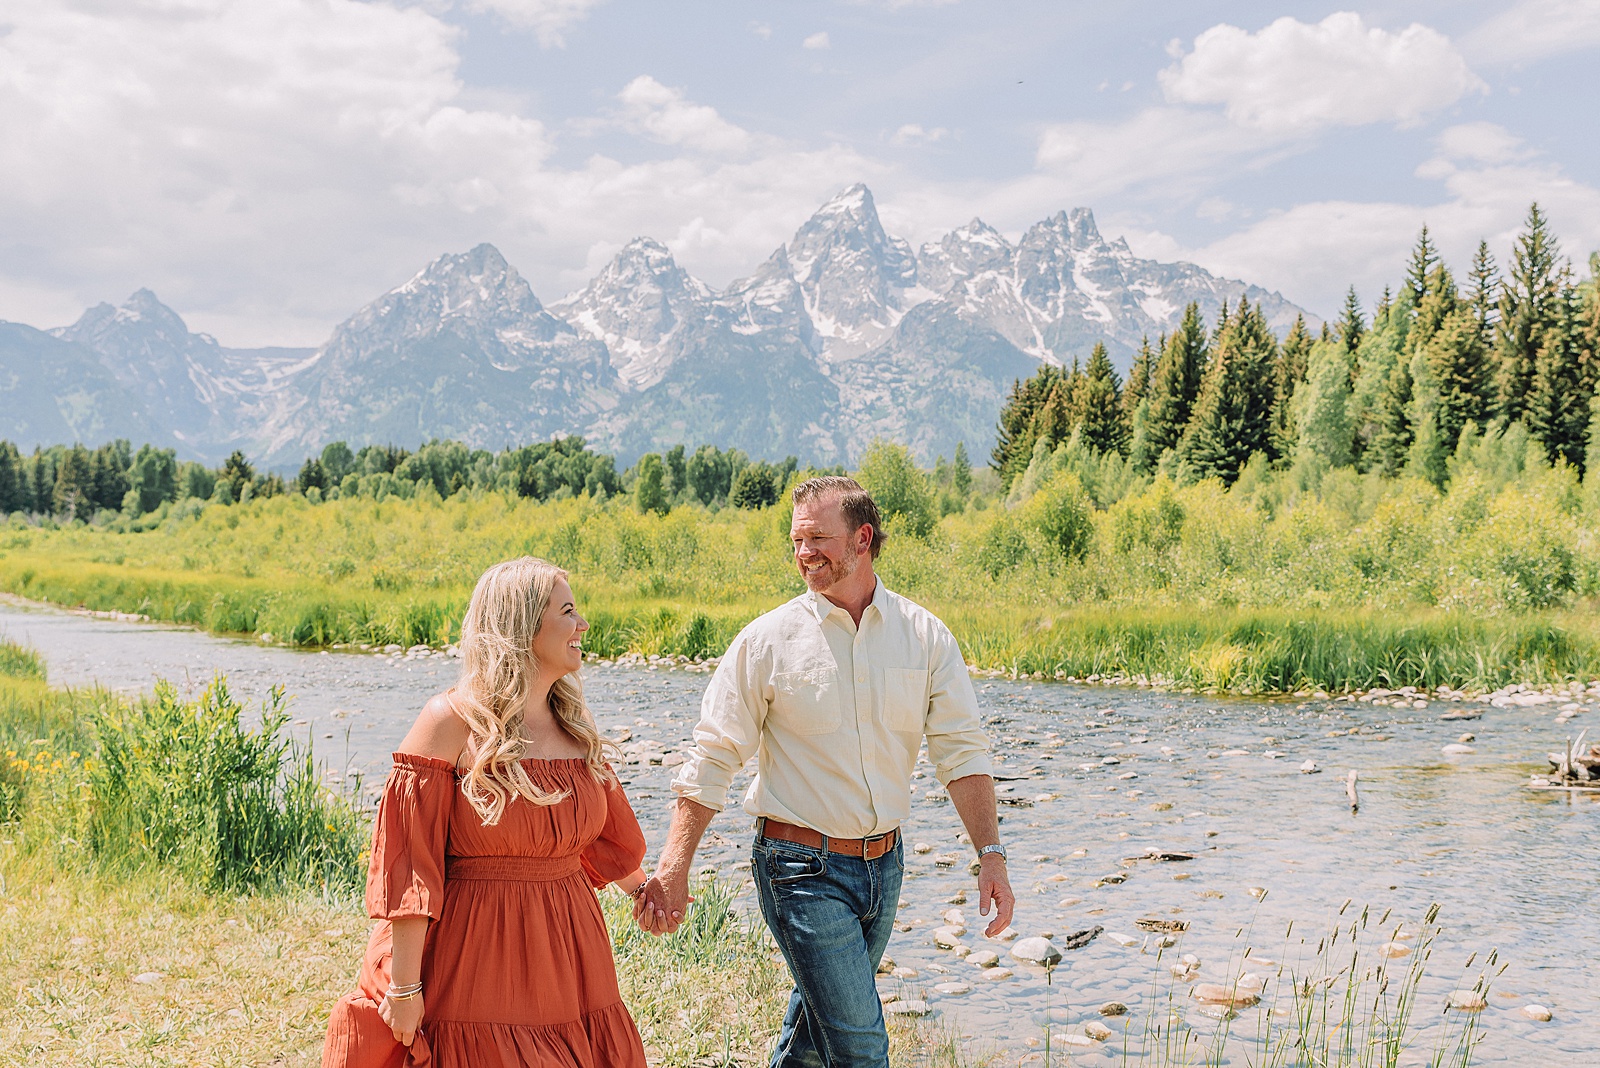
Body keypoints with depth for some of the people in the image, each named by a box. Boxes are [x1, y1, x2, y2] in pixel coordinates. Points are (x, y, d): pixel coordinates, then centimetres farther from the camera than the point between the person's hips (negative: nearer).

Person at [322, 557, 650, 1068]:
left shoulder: (574, 726, 8)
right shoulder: (451, 722, -11)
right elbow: (409, 862, -13)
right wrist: (403, 985, -16)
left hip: (565, 955, 6)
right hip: (473, 960, -6)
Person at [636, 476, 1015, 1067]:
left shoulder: (925, 636, -1)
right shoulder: (767, 641, -8)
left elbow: (961, 751, -1)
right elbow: (712, 757, -6)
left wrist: (991, 856, -11)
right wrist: (673, 869, -13)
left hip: (884, 862, 4)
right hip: (803, 868, -4)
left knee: (823, 1015, 20)